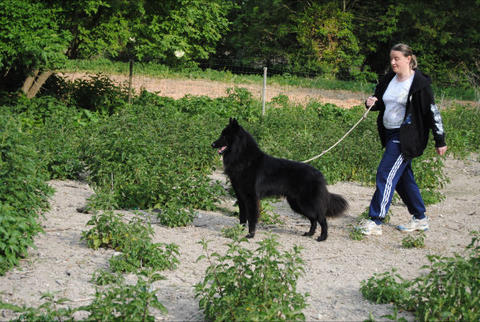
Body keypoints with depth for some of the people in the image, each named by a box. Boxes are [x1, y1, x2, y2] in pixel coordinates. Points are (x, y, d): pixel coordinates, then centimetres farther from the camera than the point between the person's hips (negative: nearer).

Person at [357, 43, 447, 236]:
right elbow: (380, 102, 21)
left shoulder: (420, 83, -11)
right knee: (403, 177, 13)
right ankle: (420, 219, 26)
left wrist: (440, 141, -6)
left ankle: (375, 222, -14)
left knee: (386, 174, -14)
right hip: (390, 134, 8)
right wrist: (371, 103, -5)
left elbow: (433, 112, -8)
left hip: (406, 137, -8)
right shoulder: (389, 79, 9)